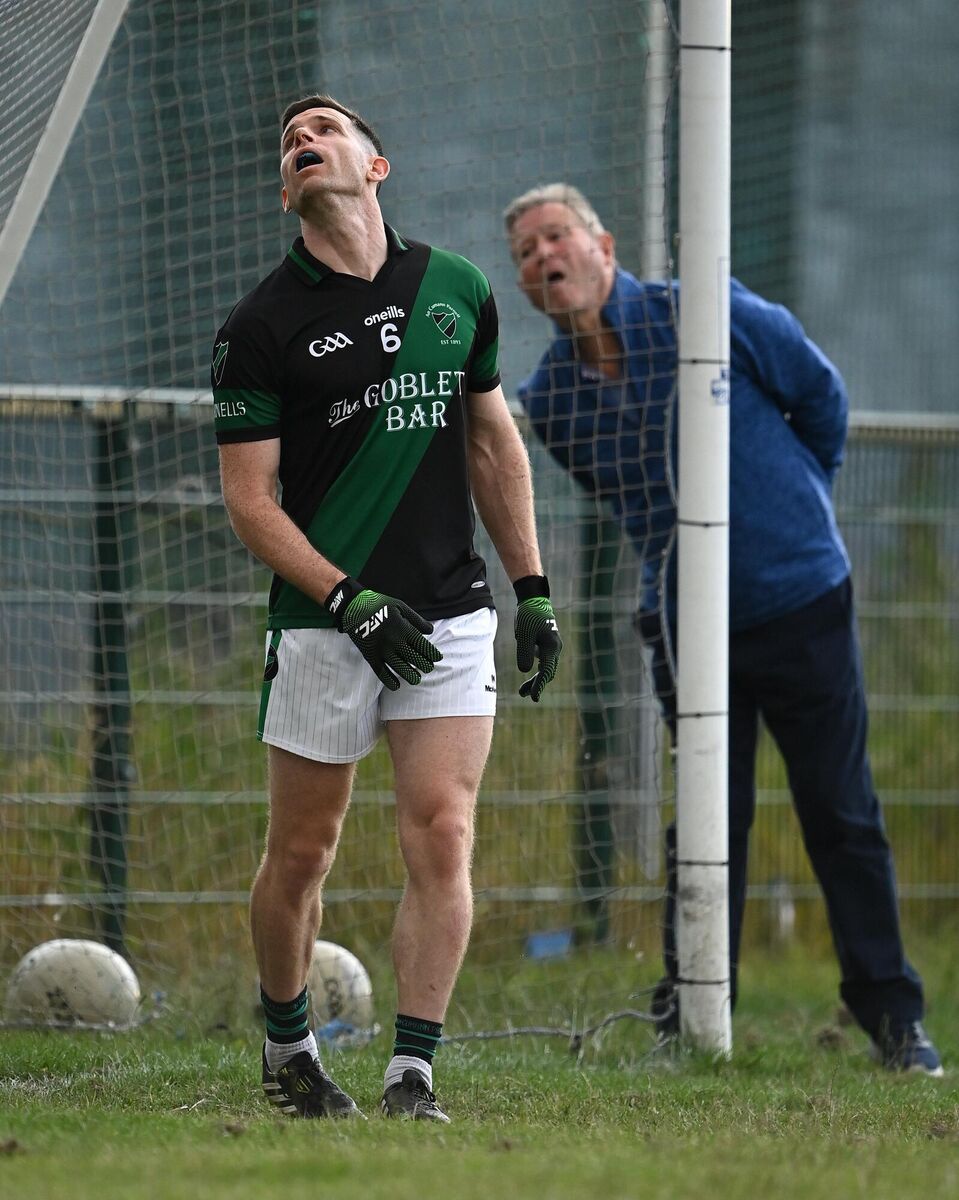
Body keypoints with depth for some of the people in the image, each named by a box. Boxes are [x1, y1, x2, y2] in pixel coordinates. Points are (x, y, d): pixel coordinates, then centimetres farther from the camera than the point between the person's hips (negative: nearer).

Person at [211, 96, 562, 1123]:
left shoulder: (457, 290, 8)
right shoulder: (260, 325, -4)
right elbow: (249, 498, -5)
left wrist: (532, 592, 13)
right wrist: (350, 597, -16)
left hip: (450, 616, 2)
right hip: (322, 631, -2)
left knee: (442, 841, -10)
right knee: (301, 855, 6)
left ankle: (412, 1077, -7)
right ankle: (287, 1047, 28)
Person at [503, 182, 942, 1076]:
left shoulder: (708, 317, -11)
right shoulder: (546, 399, -1)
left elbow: (820, 391, 4)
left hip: (801, 603, -3)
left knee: (842, 817, 2)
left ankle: (893, 1018, 9)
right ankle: (689, 1024, 11)